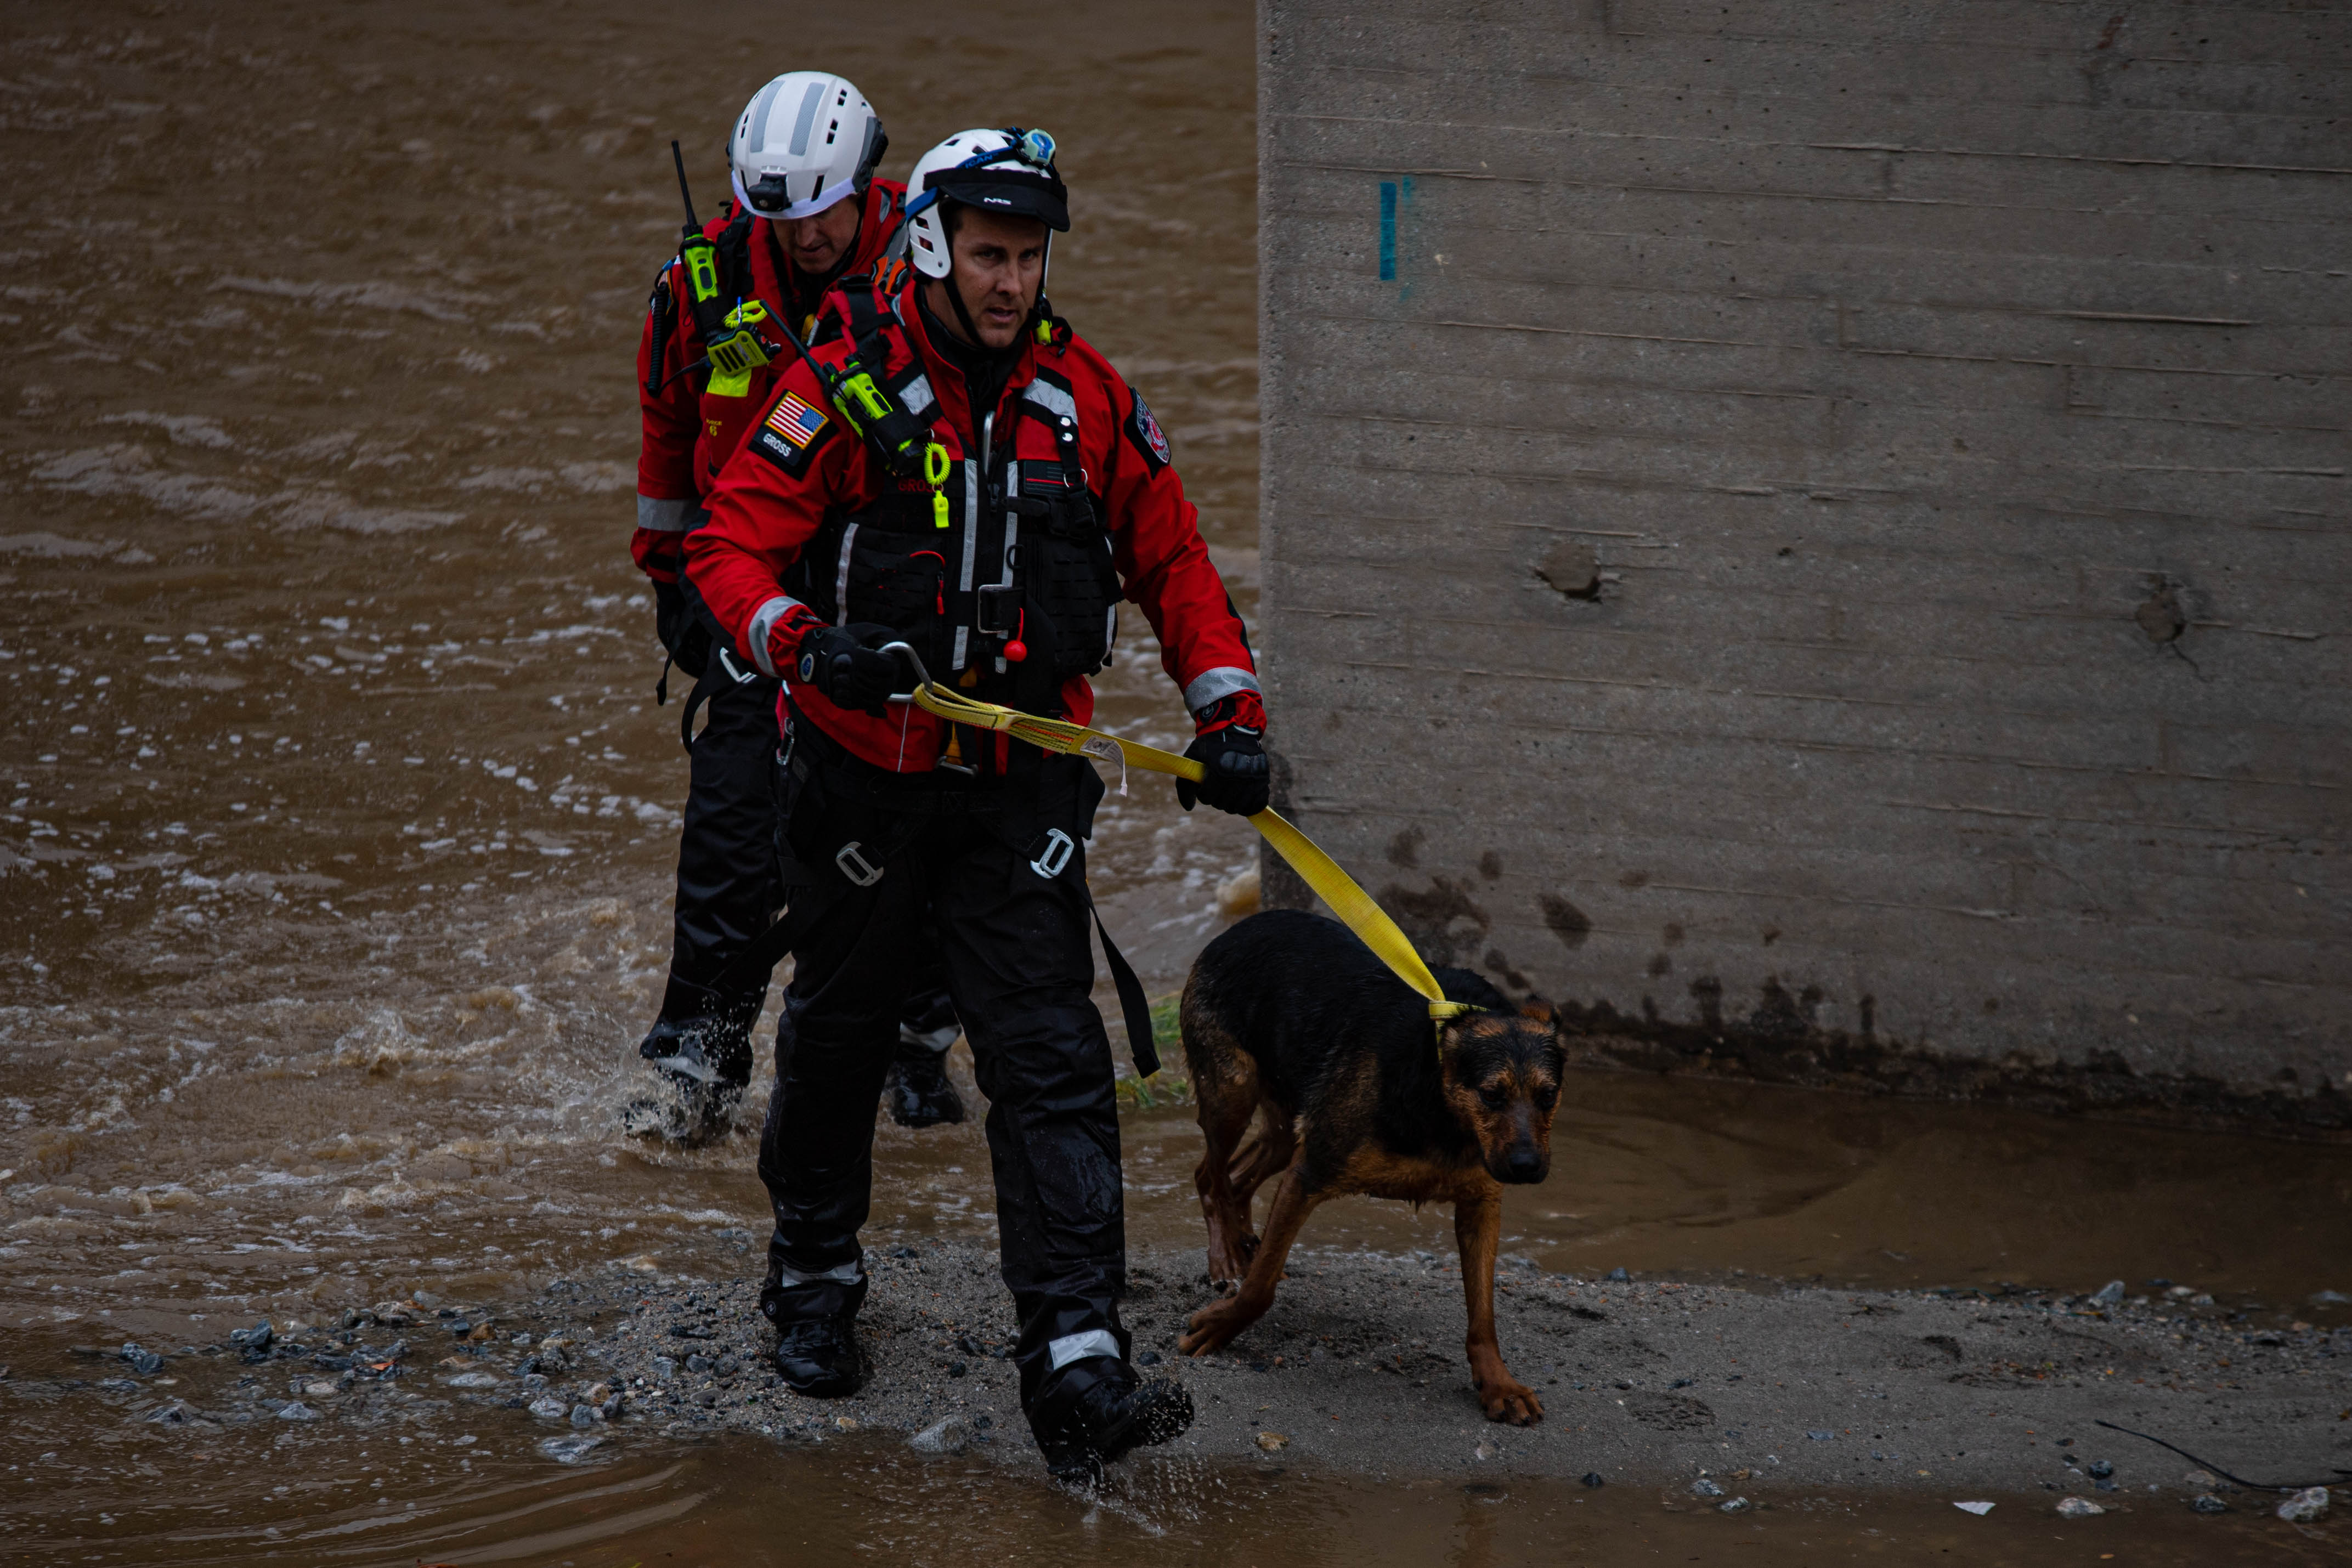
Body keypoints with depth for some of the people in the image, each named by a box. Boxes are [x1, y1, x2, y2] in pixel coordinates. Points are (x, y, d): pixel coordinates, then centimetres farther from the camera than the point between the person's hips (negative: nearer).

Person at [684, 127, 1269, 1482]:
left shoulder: (1087, 399, 1)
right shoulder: (846, 389, -10)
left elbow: (1172, 560, 11)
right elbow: (730, 545, -12)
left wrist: (1230, 710, 0)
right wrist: (804, 642, -31)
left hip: (1022, 782, 2)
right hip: (865, 773, -1)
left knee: (1052, 1062, -8)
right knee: (840, 1034, 16)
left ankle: (1079, 1368, -13)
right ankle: (814, 1275, 41)